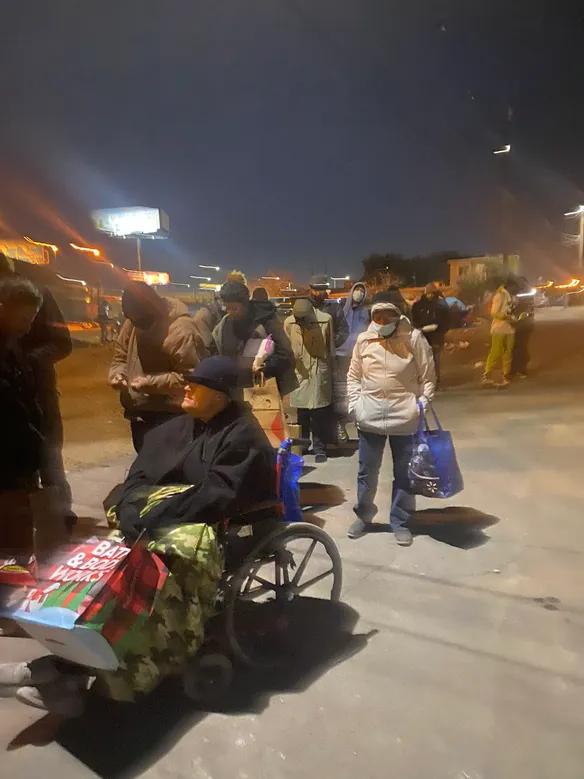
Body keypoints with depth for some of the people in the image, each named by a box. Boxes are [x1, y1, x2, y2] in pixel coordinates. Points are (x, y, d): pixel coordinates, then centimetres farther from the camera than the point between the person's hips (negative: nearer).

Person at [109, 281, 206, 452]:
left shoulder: (181, 330, -21)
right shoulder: (132, 323, 2)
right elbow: (121, 356, 16)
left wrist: (151, 383, -26)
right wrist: (118, 373, -6)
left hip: (169, 415, -7)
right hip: (138, 411, 8)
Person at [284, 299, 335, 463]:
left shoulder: (326, 320, -6)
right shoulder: (289, 323, -3)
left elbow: (331, 348, 3)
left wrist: (331, 370, 8)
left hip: (320, 372, -1)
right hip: (299, 373, 1)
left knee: (320, 414, 2)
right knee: (301, 413, 9)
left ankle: (319, 448, 14)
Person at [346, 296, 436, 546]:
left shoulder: (414, 338, -7)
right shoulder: (363, 340, 1)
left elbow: (428, 377, -2)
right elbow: (354, 376, 9)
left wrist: (422, 407, -9)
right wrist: (355, 405, 0)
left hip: (405, 417, -2)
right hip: (370, 416, 2)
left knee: (404, 473, 10)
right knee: (367, 470, 13)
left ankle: (399, 521, 27)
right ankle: (364, 516, 33)